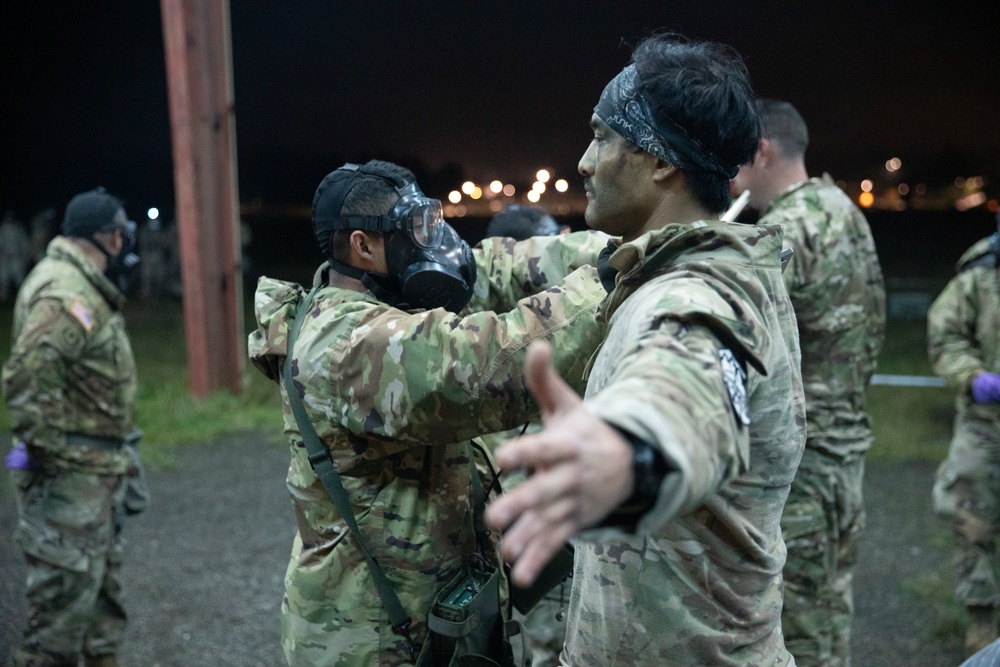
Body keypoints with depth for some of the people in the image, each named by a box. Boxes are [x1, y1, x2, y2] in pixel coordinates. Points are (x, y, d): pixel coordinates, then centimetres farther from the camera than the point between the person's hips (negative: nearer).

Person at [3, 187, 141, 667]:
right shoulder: (68, 295, -20)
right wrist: (53, 447, -23)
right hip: (72, 473, -11)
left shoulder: (82, 287, 13)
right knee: (67, 591, -1)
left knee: (104, 580, 21)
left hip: (97, 469, 11)